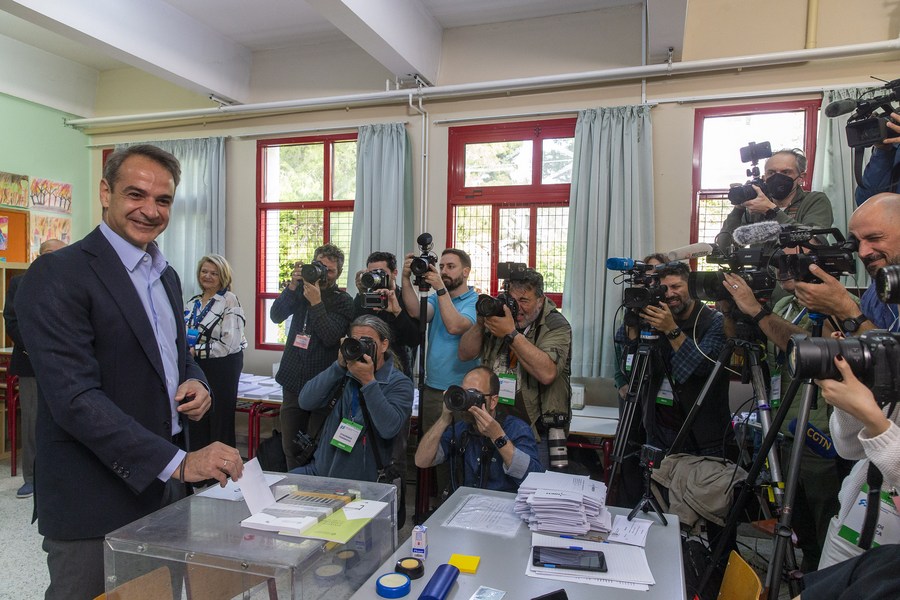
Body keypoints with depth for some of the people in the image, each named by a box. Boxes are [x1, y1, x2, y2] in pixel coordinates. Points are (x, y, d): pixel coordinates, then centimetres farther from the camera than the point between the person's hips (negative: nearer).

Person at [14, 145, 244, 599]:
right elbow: (75, 398, -23)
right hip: (93, 506, -7)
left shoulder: (166, 275, 9)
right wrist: (179, 462, -28)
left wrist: (194, 381, -5)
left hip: (163, 489, 7)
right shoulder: (57, 276, -16)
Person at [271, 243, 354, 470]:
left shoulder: (343, 301, -4)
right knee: (290, 446, 12)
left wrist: (316, 302, -21)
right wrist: (292, 286, -14)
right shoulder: (301, 289, 7)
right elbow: (276, 316, -5)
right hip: (293, 380, 4)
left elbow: (331, 337, -16)